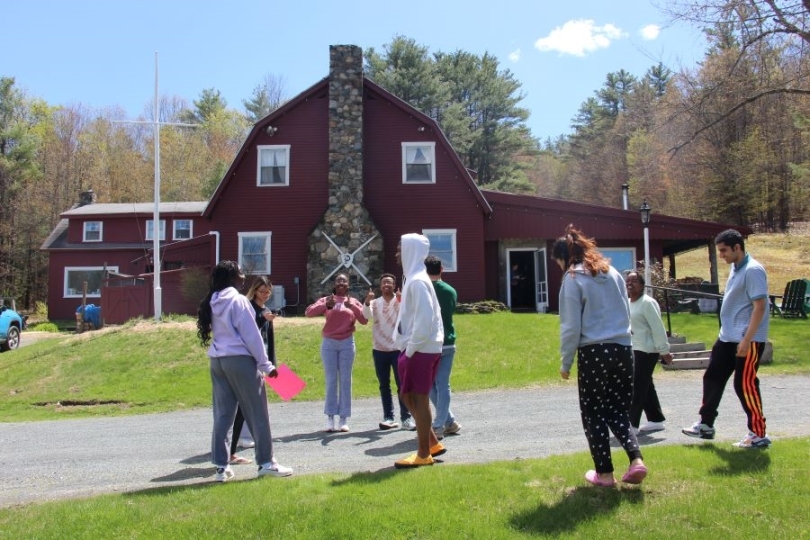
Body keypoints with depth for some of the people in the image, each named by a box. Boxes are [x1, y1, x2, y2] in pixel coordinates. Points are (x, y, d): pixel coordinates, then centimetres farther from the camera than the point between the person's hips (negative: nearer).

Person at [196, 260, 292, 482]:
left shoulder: (212, 302, 11)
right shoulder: (237, 300, -11)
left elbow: (217, 332, 13)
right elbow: (251, 335, -12)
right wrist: (265, 364, -7)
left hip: (217, 361, 7)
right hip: (240, 360, -7)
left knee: (222, 414, 10)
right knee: (257, 413, 3)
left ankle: (221, 466, 12)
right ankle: (266, 462, 9)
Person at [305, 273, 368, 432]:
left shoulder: (354, 302, 10)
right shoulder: (326, 300, 7)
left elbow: (364, 320, -3)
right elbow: (309, 312, -8)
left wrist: (352, 306, -17)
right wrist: (326, 305, -23)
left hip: (347, 343, 1)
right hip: (329, 343, -1)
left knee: (345, 380, 2)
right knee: (331, 380, 1)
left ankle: (344, 419, 6)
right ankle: (330, 418, 4)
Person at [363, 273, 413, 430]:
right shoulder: (375, 302, 6)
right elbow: (367, 315, -14)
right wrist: (367, 302, -35)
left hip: (398, 349, -3)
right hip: (379, 350, 3)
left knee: (402, 385, -1)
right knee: (384, 386, 7)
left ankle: (406, 418, 3)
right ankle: (389, 418, 13)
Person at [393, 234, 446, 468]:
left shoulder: (417, 281, -16)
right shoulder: (416, 278, 15)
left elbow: (424, 319, -23)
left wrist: (410, 348, -17)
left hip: (420, 349, -10)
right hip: (421, 348, 10)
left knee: (419, 399, -2)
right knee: (409, 396, 15)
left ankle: (424, 454, 8)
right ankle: (432, 443, 22)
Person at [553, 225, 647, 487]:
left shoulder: (573, 279, -6)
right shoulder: (612, 272, 12)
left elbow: (571, 326, -8)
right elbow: (626, 313, 17)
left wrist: (566, 362, 0)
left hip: (593, 353, -6)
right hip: (623, 349, 6)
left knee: (594, 415, 9)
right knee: (619, 410, 16)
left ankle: (604, 473, 15)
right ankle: (636, 460, -1)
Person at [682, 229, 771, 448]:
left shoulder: (753, 270, -16)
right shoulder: (735, 269, 12)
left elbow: (760, 306, -21)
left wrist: (746, 340, -25)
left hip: (748, 340, -10)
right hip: (727, 337, 10)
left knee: (745, 385, -3)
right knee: (712, 378, 13)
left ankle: (758, 435, 10)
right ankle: (706, 425, 24)